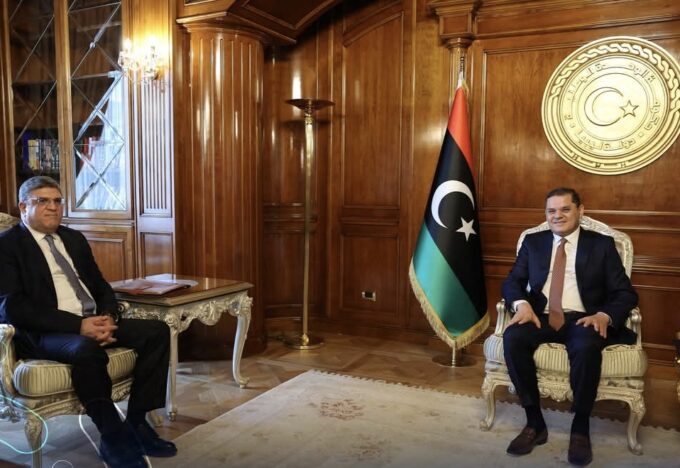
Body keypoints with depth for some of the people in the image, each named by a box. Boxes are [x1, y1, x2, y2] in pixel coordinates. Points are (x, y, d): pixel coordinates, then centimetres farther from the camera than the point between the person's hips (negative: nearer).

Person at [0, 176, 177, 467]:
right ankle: (113, 438, -19)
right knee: (86, 350, -38)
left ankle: (137, 422, -9)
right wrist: (78, 325, -22)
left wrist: (108, 318, -6)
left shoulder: (75, 239, 20)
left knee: (157, 331, -13)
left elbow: (101, 286, 18)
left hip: (93, 322, 7)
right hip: (43, 333, -7)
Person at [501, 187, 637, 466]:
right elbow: (512, 281, 9)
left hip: (583, 319, -2)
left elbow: (625, 293, 4)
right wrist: (522, 304, -15)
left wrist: (604, 315, -17)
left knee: (587, 347, -37)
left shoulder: (602, 244, 11)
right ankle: (535, 423, -15)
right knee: (512, 338, -30)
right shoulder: (533, 242, 16)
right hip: (541, 317, 2)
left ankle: (581, 428, -15)